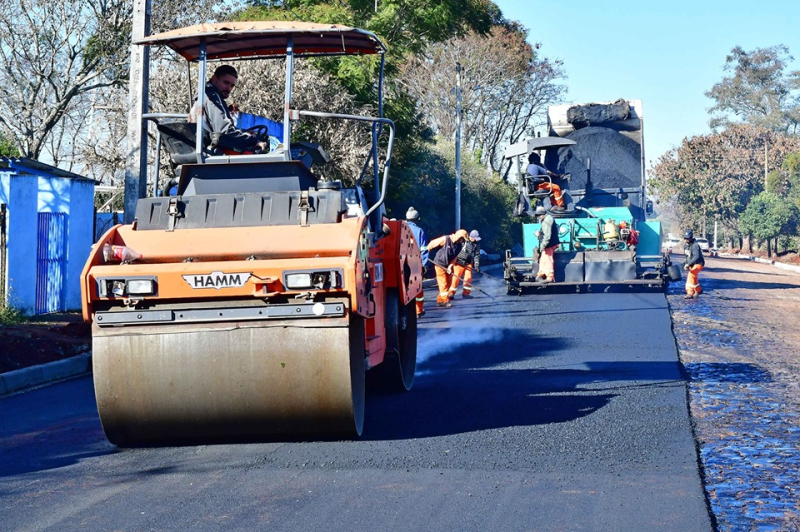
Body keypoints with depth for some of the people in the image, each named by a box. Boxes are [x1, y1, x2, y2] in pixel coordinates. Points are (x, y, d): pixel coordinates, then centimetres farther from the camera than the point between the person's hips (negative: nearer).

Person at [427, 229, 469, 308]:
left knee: (448, 283, 9)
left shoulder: (458, 246, -1)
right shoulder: (445, 239, -20)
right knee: (443, 283, -7)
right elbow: (432, 244, -14)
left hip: (448, 266, 7)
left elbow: (454, 257, 0)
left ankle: (439, 300, 18)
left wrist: (450, 266, -14)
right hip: (440, 264, -7)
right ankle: (445, 301, -4)